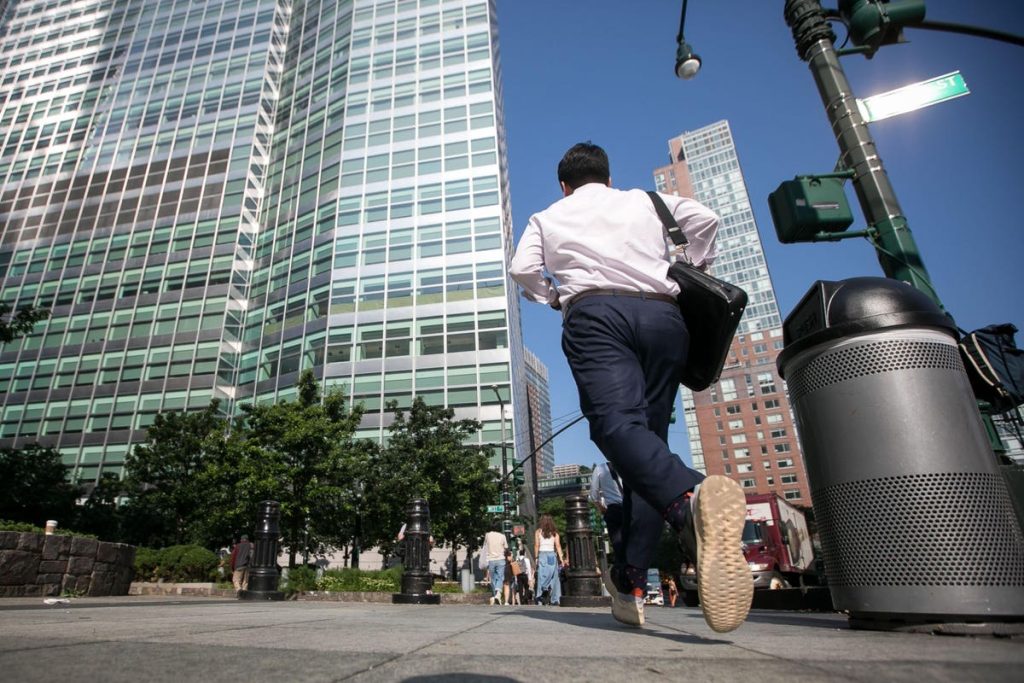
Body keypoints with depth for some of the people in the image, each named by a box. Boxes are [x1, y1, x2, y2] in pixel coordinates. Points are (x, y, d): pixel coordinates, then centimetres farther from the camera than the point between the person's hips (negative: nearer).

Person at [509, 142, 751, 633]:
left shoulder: (548, 216, 26)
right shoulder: (644, 201, 29)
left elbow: (523, 268, 9)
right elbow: (704, 218, 14)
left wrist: (556, 298, 25)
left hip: (595, 312, -3)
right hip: (663, 315, 3)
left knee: (616, 423, -23)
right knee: (649, 433, 2)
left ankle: (690, 499, -56)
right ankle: (631, 583, -4)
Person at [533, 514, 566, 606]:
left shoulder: (538, 532, 3)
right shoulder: (554, 533, 8)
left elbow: (536, 546, -4)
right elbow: (558, 546, 1)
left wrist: (536, 557, -1)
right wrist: (561, 559, 1)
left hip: (542, 554, -2)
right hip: (552, 555, 2)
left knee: (541, 576, -1)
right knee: (554, 577, 7)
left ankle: (538, 597, -10)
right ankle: (555, 599, 6)